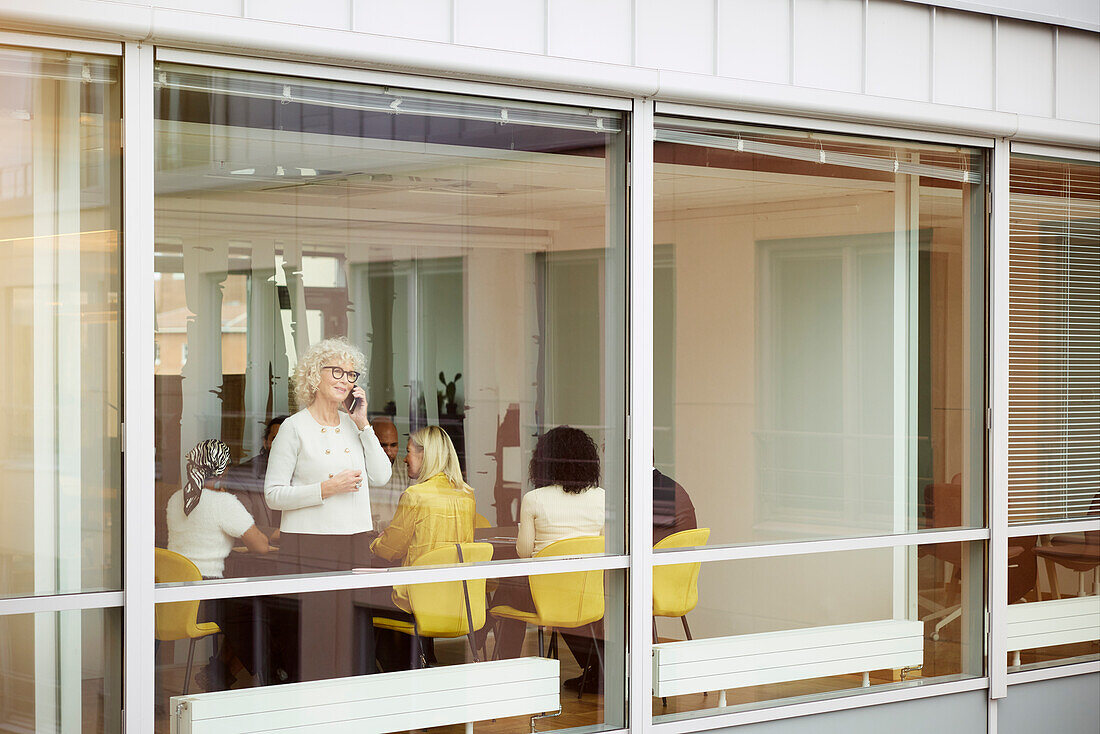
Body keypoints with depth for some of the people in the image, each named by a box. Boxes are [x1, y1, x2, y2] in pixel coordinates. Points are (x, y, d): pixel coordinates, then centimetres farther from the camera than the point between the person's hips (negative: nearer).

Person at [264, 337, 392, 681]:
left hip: (356, 542, 5)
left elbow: (381, 476, 7)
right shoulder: (295, 427, -2)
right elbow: (274, 494, -5)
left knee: (357, 631, 2)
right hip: (309, 546, -5)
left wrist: (363, 425, 3)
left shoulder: (353, 424, 15)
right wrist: (326, 489, -15)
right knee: (313, 630, -9)